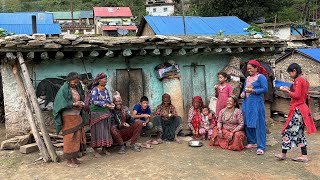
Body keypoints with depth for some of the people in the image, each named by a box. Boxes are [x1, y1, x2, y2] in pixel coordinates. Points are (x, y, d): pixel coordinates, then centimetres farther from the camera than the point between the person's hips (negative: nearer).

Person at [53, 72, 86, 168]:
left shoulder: (77, 88, 10)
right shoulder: (64, 89, -11)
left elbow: (81, 98, 20)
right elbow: (61, 103, -18)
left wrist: (81, 104, -2)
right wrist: (74, 104, -21)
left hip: (77, 116, 7)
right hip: (68, 117, -7)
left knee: (77, 136, 9)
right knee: (69, 137, -2)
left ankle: (74, 157, 21)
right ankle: (68, 160, 8)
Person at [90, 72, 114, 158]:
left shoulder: (106, 90, 12)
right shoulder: (95, 89, -9)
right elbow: (94, 101, -18)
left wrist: (111, 104, -8)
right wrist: (106, 105, -22)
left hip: (106, 113, 7)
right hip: (97, 113, -7)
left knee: (106, 130, 9)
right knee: (97, 131, -4)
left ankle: (104, 149, 19)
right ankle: (95, 150, 4)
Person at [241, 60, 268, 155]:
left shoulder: (261, 77, -4)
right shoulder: (247, 78, 17)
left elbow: (265, 89, -13)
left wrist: (253, 91, -19)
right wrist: (243, 93, 4)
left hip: (256, 103, -7)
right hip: (247, 103, 7)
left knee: (258, 124, -7)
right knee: (247, 123, 10)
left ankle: (261, 147, -5)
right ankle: (251, 142, 24)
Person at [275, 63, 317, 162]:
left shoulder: (298, 80, -13)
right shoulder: (303, 80, 17)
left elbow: (297, 95, -19)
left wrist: (287, 91, -8)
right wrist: (289, 90, 12)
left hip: (297, 109, -10)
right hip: (302, 108, 10)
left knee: (289, 131, -4)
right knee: (299, 132, 11)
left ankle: (283, 153, 1)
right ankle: (304, 155, 12)